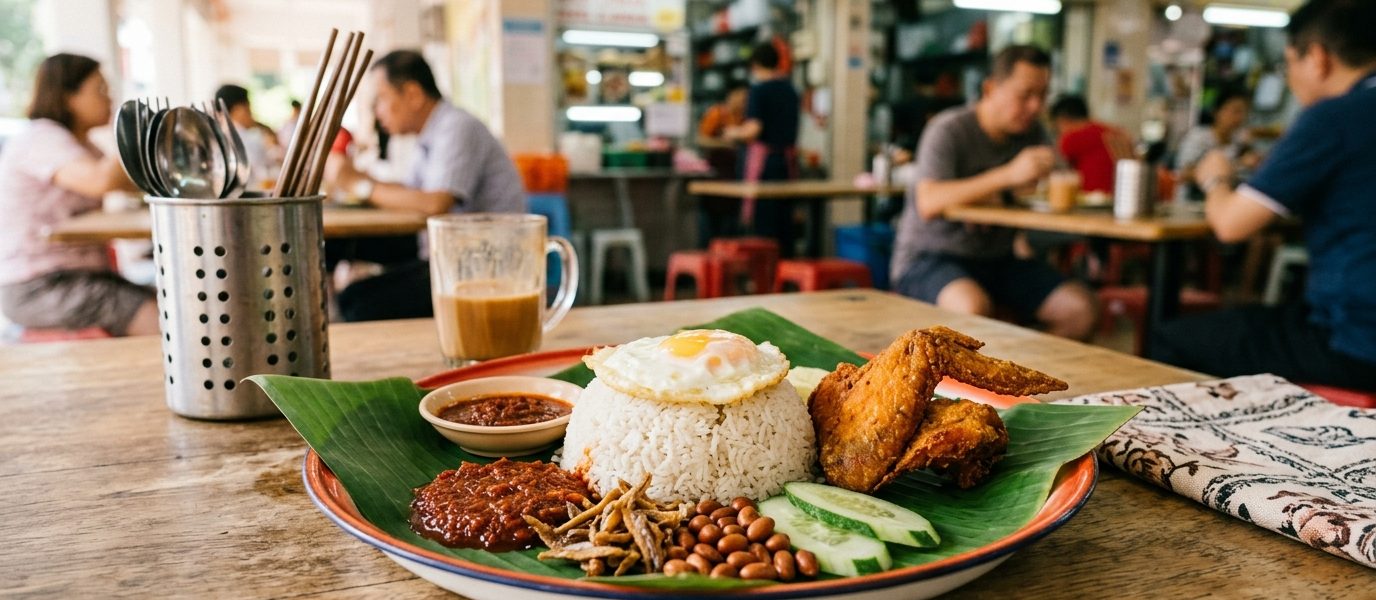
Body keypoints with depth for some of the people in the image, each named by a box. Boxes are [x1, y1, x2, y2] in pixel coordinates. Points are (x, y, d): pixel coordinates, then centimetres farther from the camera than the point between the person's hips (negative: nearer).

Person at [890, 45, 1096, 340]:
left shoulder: (1032, 133, 9)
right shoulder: (948, 130, -12)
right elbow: (928, 204, -27)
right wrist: (1008, 174, -33)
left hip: (997, 260, 7)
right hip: (930, 257, -6)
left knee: (1080, 307, -13)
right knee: (972, 307, -38)